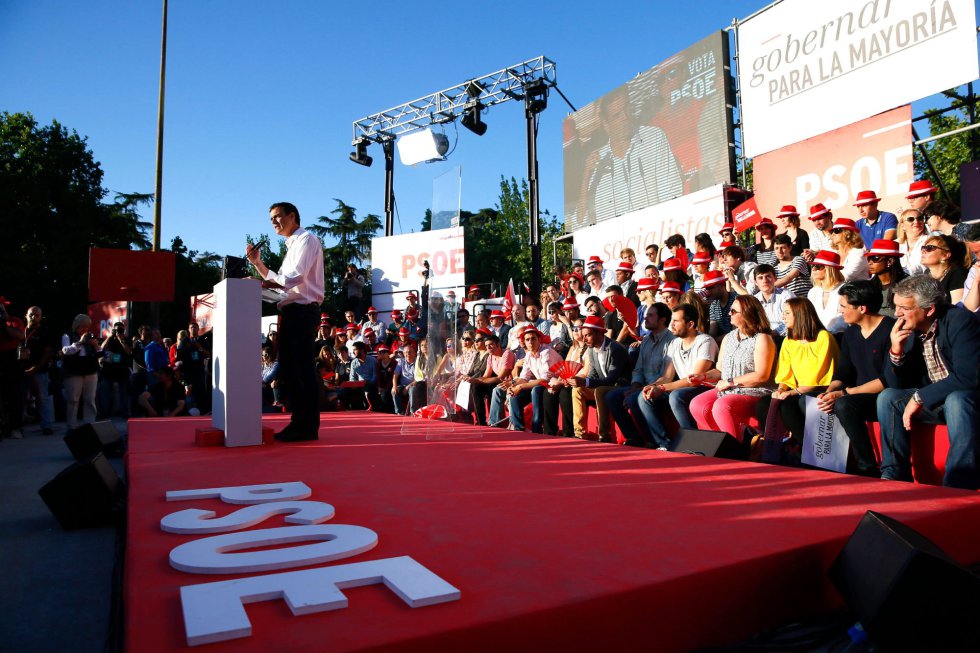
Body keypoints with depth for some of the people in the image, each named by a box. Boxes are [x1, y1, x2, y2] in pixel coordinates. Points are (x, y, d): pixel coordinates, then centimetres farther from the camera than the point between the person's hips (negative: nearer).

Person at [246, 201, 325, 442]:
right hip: (290, 312, 10)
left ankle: (309, 426, -6)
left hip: (303, 311, -10)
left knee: (303, 369, -10)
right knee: (288, 369, 9)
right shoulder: (291, 246, 24)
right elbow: (279, 282, 20)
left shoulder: (306, 240, -4)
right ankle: (297, 422, 16)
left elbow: (293, 278, -16)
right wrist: (258, 262, 13)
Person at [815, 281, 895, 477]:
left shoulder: (890, 330, -14)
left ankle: (868, 469, -19)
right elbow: (841, 373, 10)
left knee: (845, 405, -33)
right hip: (860, 399, 8)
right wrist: (829, 392, -12)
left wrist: (843, 393, -22)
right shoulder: (850, 333, 11)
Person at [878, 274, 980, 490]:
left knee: (956, 400, -35)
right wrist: (896, 351, -18)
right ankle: (894, 476, -9)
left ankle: (959, 486, -29)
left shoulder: (959, 321, -19)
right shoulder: (908, 329, -3)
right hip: (933, 400, 6)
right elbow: (896, 384, 0)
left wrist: (920, 397, -22)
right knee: (888, 397, -11)